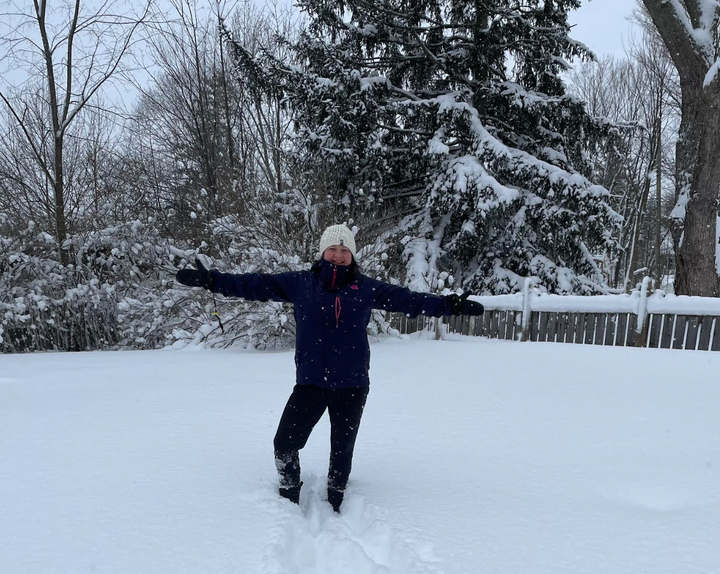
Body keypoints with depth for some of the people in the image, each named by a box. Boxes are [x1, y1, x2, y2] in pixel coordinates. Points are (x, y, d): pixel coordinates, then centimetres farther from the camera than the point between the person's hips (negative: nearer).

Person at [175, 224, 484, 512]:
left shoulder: (366, 288, 4)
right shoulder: (300, 282, 2)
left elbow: (408, 299, 4)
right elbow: (255, 285, 2)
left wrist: (449, 304, -1)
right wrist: (211, 280, -4)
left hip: (352, 385, 1)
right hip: (310, 382, 0)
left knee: (342, 450, 11)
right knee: (285, 443, -2)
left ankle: (334, 508, 34)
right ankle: (288, 500, 26)